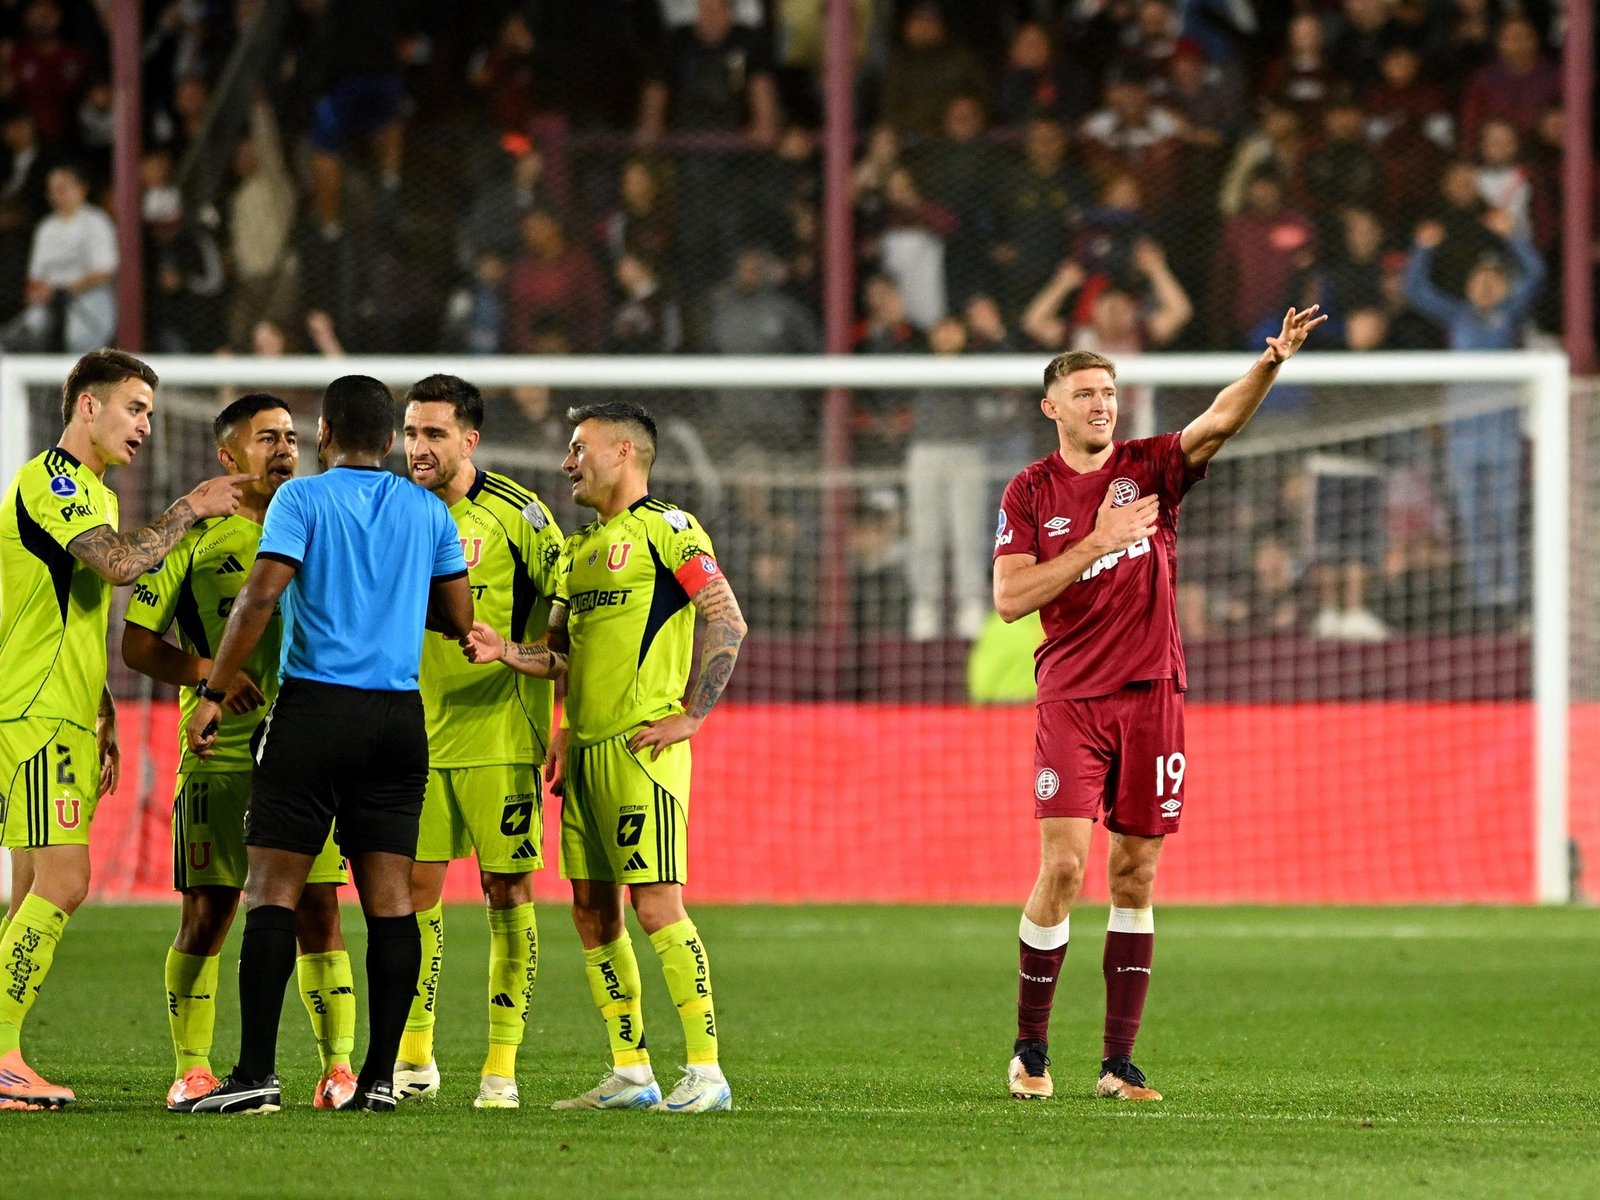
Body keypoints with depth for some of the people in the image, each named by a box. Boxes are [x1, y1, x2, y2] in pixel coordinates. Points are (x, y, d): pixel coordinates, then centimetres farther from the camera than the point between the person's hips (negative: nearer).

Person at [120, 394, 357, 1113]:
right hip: (219, 755, -2)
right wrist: (209, 671, -16)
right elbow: (137, 645, 1)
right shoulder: (193, 536, 3)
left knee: (318, 912, -1)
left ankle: (338, 1067, 0)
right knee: (207, 913, -2)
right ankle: (192, 1070, 6)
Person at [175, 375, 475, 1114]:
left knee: (272, 890, -3)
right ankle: (380, 1076, 1)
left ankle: (257, 1074, -11)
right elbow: (459, 620, 14)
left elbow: (261, 596, -12)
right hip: (399, 717, 4)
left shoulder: (302, 499, -2)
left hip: (314, 707, -4)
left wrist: (213, 695, -9)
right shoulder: (427, 512, 10)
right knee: (389, 897, 4)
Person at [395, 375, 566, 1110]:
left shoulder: (517, 514, -6)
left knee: (507, 892, -2)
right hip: (416, 736, 4)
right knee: (415, 890, 3)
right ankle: (413, 1058, 14)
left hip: (498, 737, -4)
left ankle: (502, 1067, 1)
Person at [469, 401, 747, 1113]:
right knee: (592, 912, 8)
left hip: (643, 747, -9)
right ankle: (631, 1073, 14)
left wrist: (692, 715, -14)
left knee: (657, 906, -12)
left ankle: (706, 1073, -10)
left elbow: (728, 622, -11)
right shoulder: (582, 546, 19)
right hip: (585, 747, 9)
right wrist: (509, 652, 2)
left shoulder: (665, 529, -6)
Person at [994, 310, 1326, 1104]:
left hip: (1151, 695, 2)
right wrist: (1098, 541, -12)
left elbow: (1220, 421, -12)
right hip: (1071, 701, -2)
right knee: (1063, 866, -12)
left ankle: (1119, 1061, 6)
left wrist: (1270, 364, -31)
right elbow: (1010, 598, -6)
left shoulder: (1150, 468, 5)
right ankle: (1030, 1048, 2)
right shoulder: (1030, 493, 4)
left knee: (1134, 876, 3)